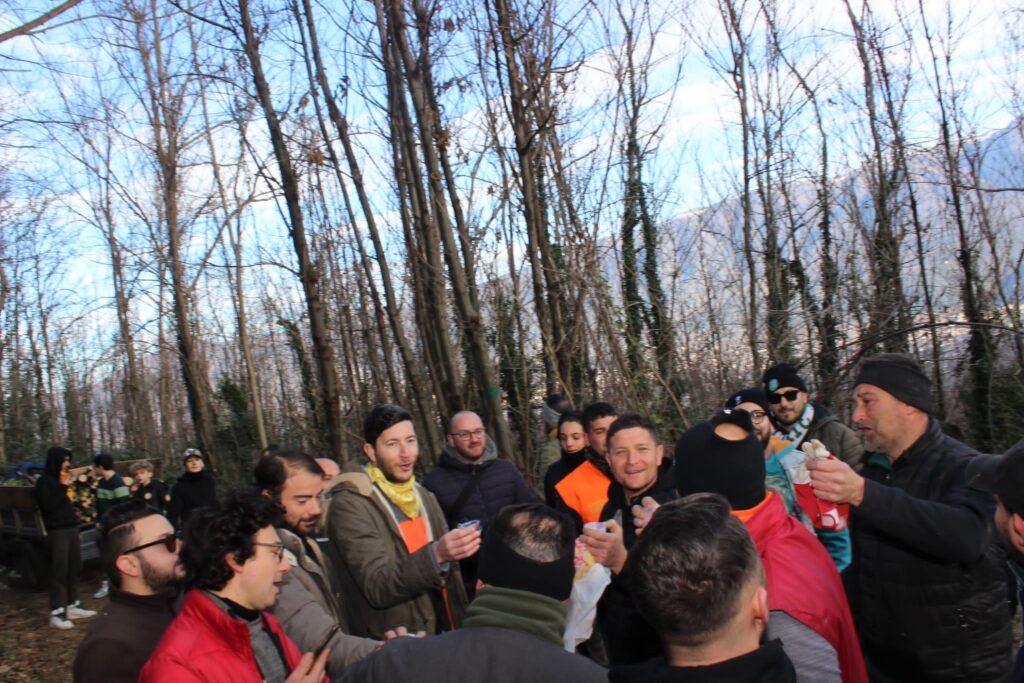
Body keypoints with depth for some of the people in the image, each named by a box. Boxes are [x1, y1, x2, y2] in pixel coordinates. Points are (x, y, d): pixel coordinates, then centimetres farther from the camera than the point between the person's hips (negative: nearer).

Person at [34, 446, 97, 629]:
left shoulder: (62, 479, 15)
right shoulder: (44, 481, -7)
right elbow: (48, 506, -17)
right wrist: (63, 487, -14)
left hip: (72, 528, 7)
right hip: (57, 532, -7)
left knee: (74, 569, 10)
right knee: (59, 571, -8)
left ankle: (73, 606, 18)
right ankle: (56, 613, -5)